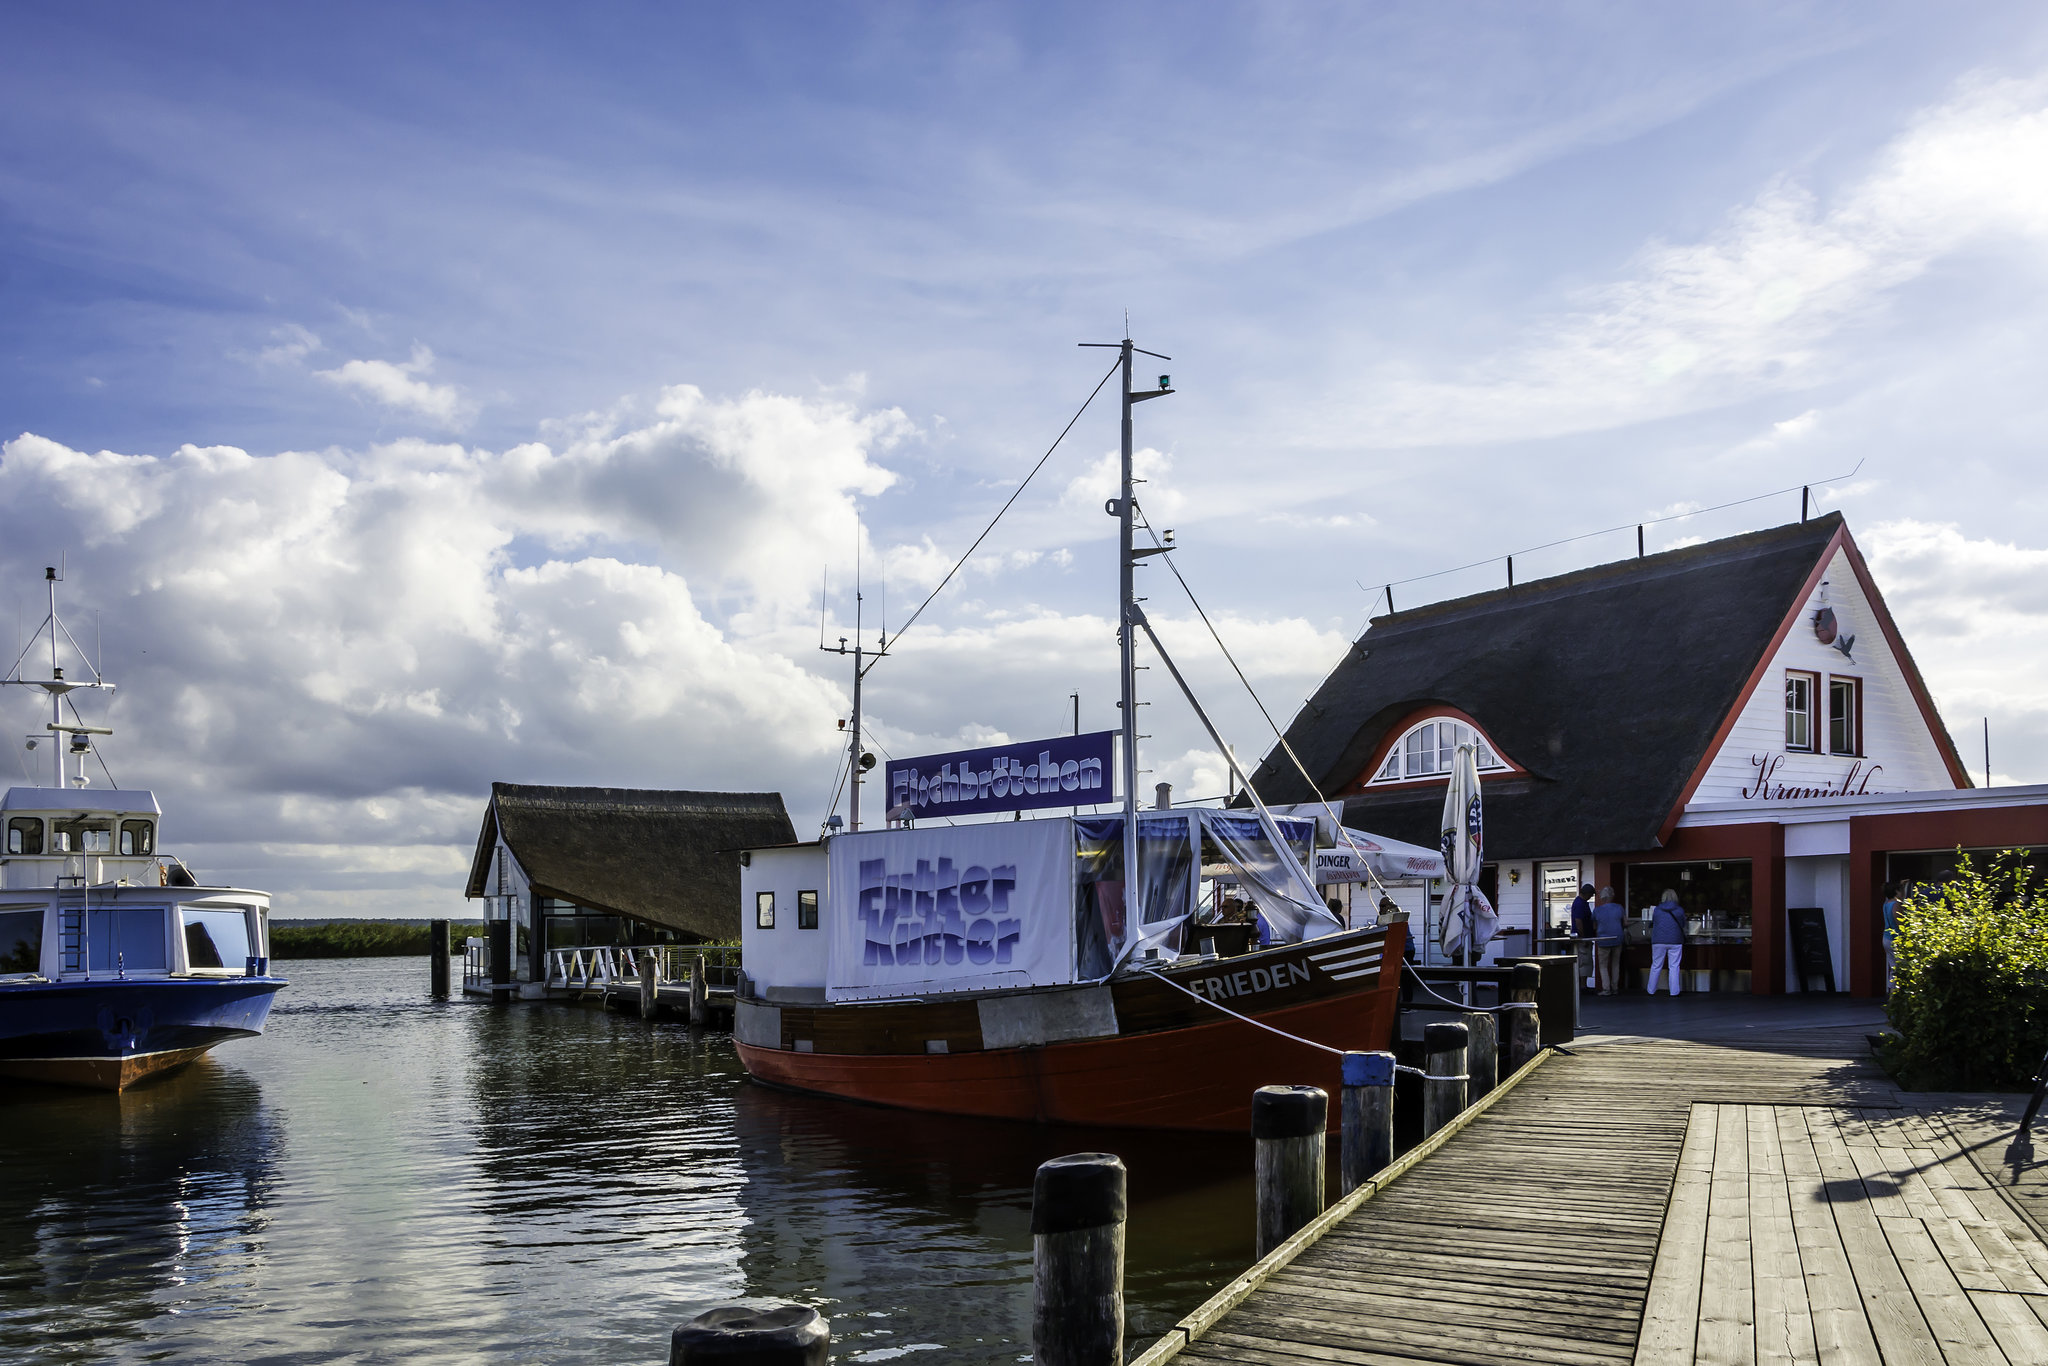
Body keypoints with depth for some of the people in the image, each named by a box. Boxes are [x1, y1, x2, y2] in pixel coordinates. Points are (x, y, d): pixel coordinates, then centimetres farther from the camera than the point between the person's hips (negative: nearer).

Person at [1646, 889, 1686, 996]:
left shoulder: (1656, 910, -2)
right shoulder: (1680, 910, -2)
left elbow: (1651, 924, 8)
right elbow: (1683, 925, 11)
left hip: (1659, 941, 0)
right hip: (1675, 941, 0)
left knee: (1656, 966, 8)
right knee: (1674, 966, 3)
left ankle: (1651, 991, 14)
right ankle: (1674, 992, 2)